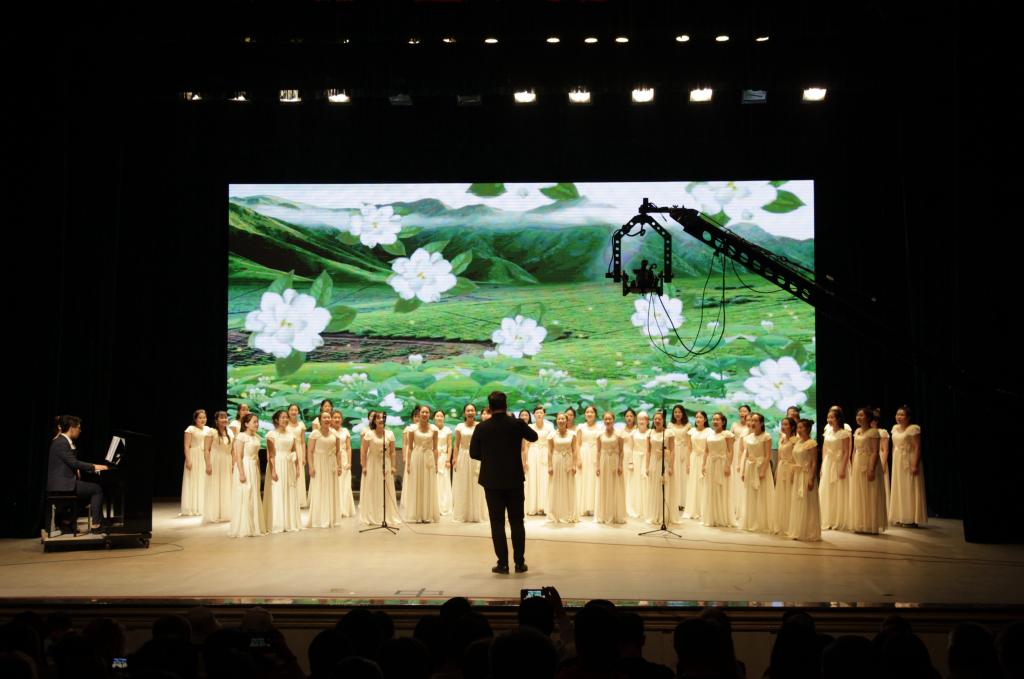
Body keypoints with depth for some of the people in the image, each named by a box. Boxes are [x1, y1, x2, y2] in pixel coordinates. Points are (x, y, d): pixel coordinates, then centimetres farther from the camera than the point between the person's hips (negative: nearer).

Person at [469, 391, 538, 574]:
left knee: (497, 523, 5)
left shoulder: (482, 427, -8)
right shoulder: (517, 423, -7)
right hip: (515, 480, 1)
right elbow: (534, 437, 11)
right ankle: (520, 562, 10)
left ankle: (502, 563, 4)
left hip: (492, 481, -1)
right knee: (517, 522, 9)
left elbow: (474, 453, -1)